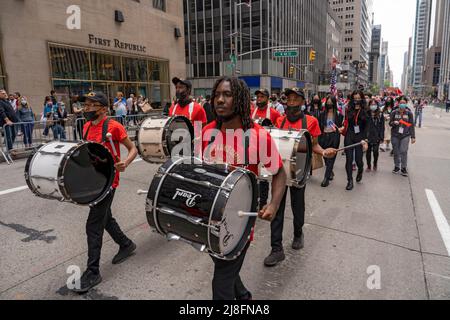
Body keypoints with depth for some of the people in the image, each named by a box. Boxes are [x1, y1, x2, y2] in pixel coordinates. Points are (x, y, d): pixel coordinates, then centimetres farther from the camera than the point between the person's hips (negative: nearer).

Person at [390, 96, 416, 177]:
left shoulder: (409, 113, -2)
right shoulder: (394, 113, 1)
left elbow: (412, 125, 2)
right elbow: (390, 123, 7)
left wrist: (413, 137, 0)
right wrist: (393, 123, -17)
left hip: (405, 135, -2)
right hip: (395, 135, 2)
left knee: (404, 151, -9)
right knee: (396, 152, 8)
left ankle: (404, 168, 5)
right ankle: (397, 167, 23)